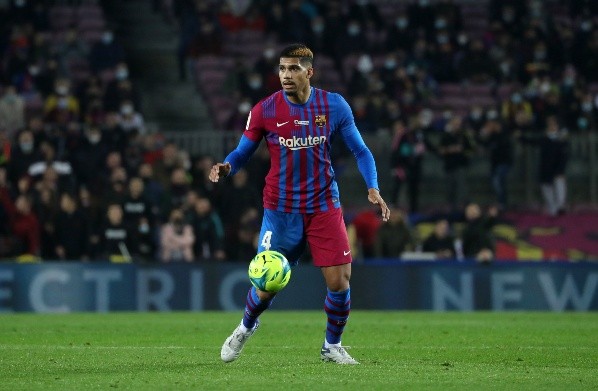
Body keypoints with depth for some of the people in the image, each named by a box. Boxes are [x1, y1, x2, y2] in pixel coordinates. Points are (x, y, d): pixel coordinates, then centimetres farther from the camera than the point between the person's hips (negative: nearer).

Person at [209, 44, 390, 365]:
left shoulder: (334, 106, -4)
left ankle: (332, 346, 19)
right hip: (281, 209, -1)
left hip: (324, 206, 1)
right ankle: (246, 327, 35)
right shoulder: (264, 110, -7)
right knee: (266, 286, 1)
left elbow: (360, 150, 4)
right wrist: (226, 166, -21)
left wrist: (372, 187, -10)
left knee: (339, 282, -6)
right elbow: (242, 152, 2)